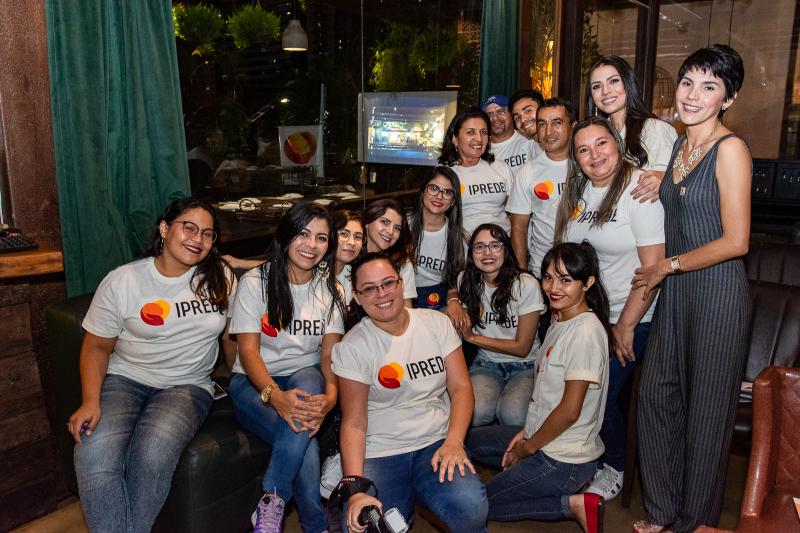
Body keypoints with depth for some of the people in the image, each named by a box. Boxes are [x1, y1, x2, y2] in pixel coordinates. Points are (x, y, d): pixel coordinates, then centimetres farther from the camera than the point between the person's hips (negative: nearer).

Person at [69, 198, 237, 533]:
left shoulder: (221, 279, 2)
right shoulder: (121, 281, -2)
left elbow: (230, 336, 15)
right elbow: (97, 346, 2)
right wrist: (91, 402, -12)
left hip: (188, 385, 0)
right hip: (126, 379, 0)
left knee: (152, 453, -30)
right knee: (94, 454, -29)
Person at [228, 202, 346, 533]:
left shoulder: (329, 287, 5)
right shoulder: (255, 282, -4)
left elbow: (330, 351, -5)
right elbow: (248, 350, -13)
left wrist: (330, 394, -28)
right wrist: (275, 395, -33)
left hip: (307, 378, 2)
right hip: (254, 382, -2)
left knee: (307, 384, -36)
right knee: (302, 432, -33)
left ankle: (270, 505, -23)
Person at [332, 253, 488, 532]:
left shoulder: (436, 323, 3)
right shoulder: (353, 346, -5)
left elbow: (461, 387, 0)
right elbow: (354, 422, -7)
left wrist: (454, 442, -16)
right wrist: (356, 489, -18)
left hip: (436, 443, 1)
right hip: (378, 454, 0)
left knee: (471, 507, -27)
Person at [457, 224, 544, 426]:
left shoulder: (526, 285, -14)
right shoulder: (467, 281, -3)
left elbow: (522, 348, -10)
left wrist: (473, 338, -10)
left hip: (525, 365, -2)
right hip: (487, 364, 2)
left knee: (512, 415, -31)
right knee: (475, 412, -30)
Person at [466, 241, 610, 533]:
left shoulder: (585, 333, -24)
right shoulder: (560, 321, 5)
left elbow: (569, 411, -23)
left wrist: (527, 447, -11)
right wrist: (527, 432, 6)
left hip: (562, 459, -10)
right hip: (543, 436, 10)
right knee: (469, 440, 21)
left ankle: (572, 505, -2)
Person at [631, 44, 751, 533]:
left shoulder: (730, 149, -13)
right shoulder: (680, 145, 11)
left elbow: (735, 241, -17)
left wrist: (667, 266, -10)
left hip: (718, 291, -8)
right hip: (676, 289, 8)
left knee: (706, 408, 7)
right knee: (657, 393, 11)